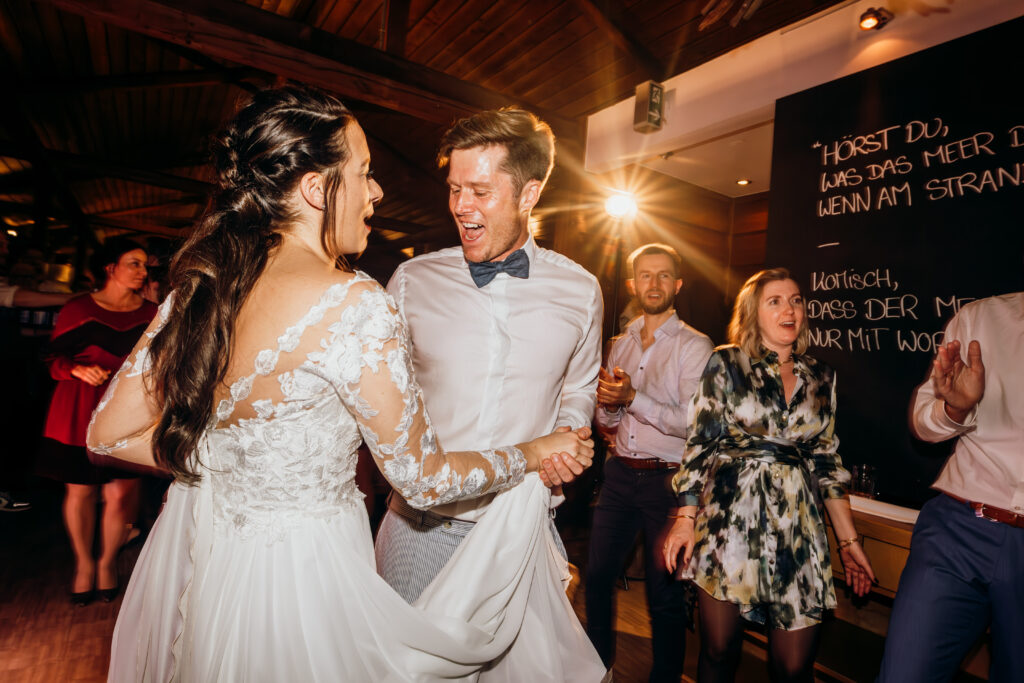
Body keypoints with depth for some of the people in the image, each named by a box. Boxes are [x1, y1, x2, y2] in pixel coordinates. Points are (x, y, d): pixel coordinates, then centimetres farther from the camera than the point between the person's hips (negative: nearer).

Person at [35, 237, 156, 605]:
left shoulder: (151, 314, 6)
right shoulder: (79, 308, 1)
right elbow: (55, 357, 3)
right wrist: (80, 370, -16)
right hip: (80, 411, 0)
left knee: (121, 493, -1)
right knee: (80, 490, 8)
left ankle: (108, 561, 23)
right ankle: (83, 562, 30)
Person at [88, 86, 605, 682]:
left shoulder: (203, 282, -4)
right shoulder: (354, 304, -27)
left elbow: (109, 434, 3)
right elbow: (424, 478, -19)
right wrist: (534, 454, -4)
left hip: (203, 551, 7)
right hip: (300, 577, -7)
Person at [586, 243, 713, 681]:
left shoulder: (694, 346, -6)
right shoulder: (622, 344, 12)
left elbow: (694, 422, -17)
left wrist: (633, 398, -22)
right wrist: (606, 404, -8)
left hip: (668, 479, -5)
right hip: (620, 475, 6)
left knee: (664, 592, 6)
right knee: (597, 575, 14)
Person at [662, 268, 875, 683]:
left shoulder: (821, 378, 10)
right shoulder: (726, 363, 0)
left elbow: (827, 462, 14)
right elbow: (699, 444, -2)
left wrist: (849, 540, 12)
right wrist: (685, 516, -8)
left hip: (796, 526, 3)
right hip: (728, 521, -3)